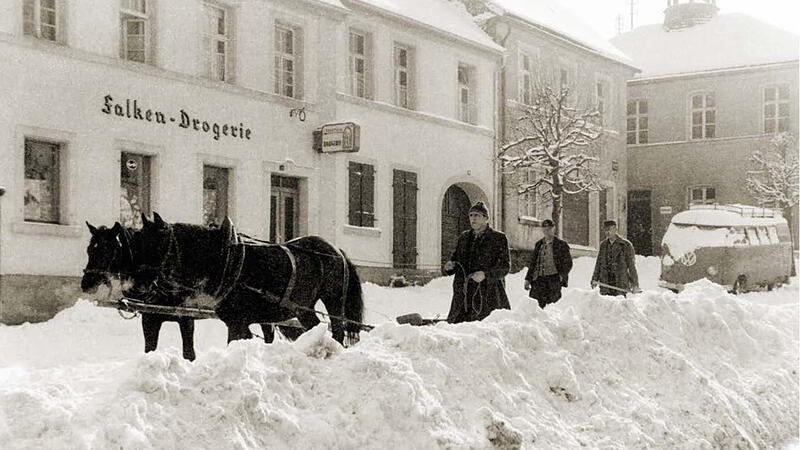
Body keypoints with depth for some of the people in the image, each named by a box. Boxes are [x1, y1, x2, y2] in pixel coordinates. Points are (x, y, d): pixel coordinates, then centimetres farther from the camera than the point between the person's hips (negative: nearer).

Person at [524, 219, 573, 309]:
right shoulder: (539, 244, 15)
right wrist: (528, 279, 13)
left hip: (554, 279, -3)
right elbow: (533, 263, 20)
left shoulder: (561, 245, 4)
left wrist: (562, 275, -11)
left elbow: (568, 263, 4)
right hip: (539, 279, 3)